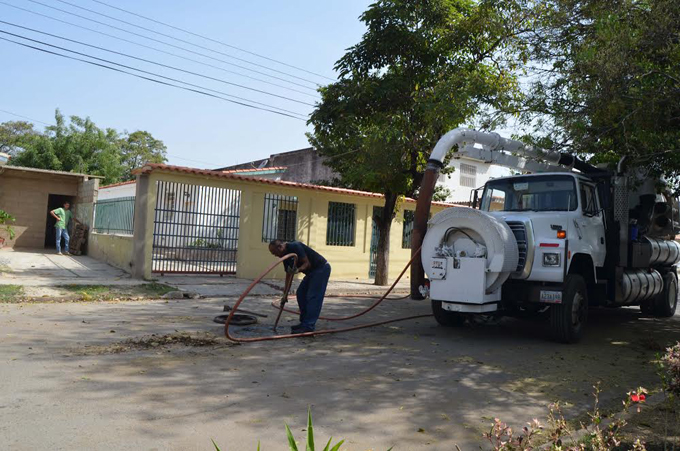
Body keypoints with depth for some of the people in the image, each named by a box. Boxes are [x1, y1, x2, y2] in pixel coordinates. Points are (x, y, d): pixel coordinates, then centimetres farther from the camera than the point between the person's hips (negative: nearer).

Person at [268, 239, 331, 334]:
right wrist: (285, 294, 10)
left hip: (321, 268, -10)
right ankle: (304, 323, 14)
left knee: (313, 297, -13)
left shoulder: (295, 246, -21)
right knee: (300, 293, 8)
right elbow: (289, 275, 11)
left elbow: (307, 263, -23)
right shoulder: (285, 256, 7)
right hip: (312, 271, 10)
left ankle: (308, 326, -13)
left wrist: (298, 270, -41)